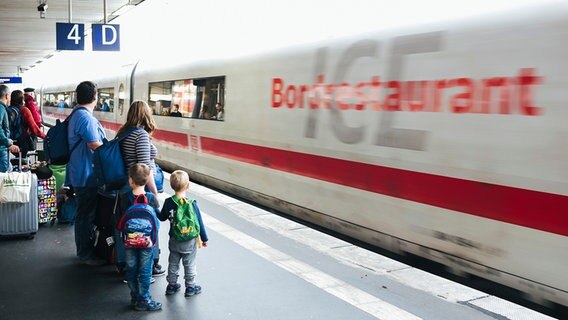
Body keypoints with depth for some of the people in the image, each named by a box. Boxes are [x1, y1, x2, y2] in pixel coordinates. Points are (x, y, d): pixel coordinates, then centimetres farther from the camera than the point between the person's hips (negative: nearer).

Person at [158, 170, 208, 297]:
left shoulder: (168, 202, -10)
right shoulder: (192, 204, -19)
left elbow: (162, 217, 4)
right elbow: (199, 222, -11)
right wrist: (204, 238, 0)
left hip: (174, 240, 3)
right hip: (190, 241, -3)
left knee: (173, 264, 19)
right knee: (189, 265, 12)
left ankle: (172, 285, 30)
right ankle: (190, 287, 21)